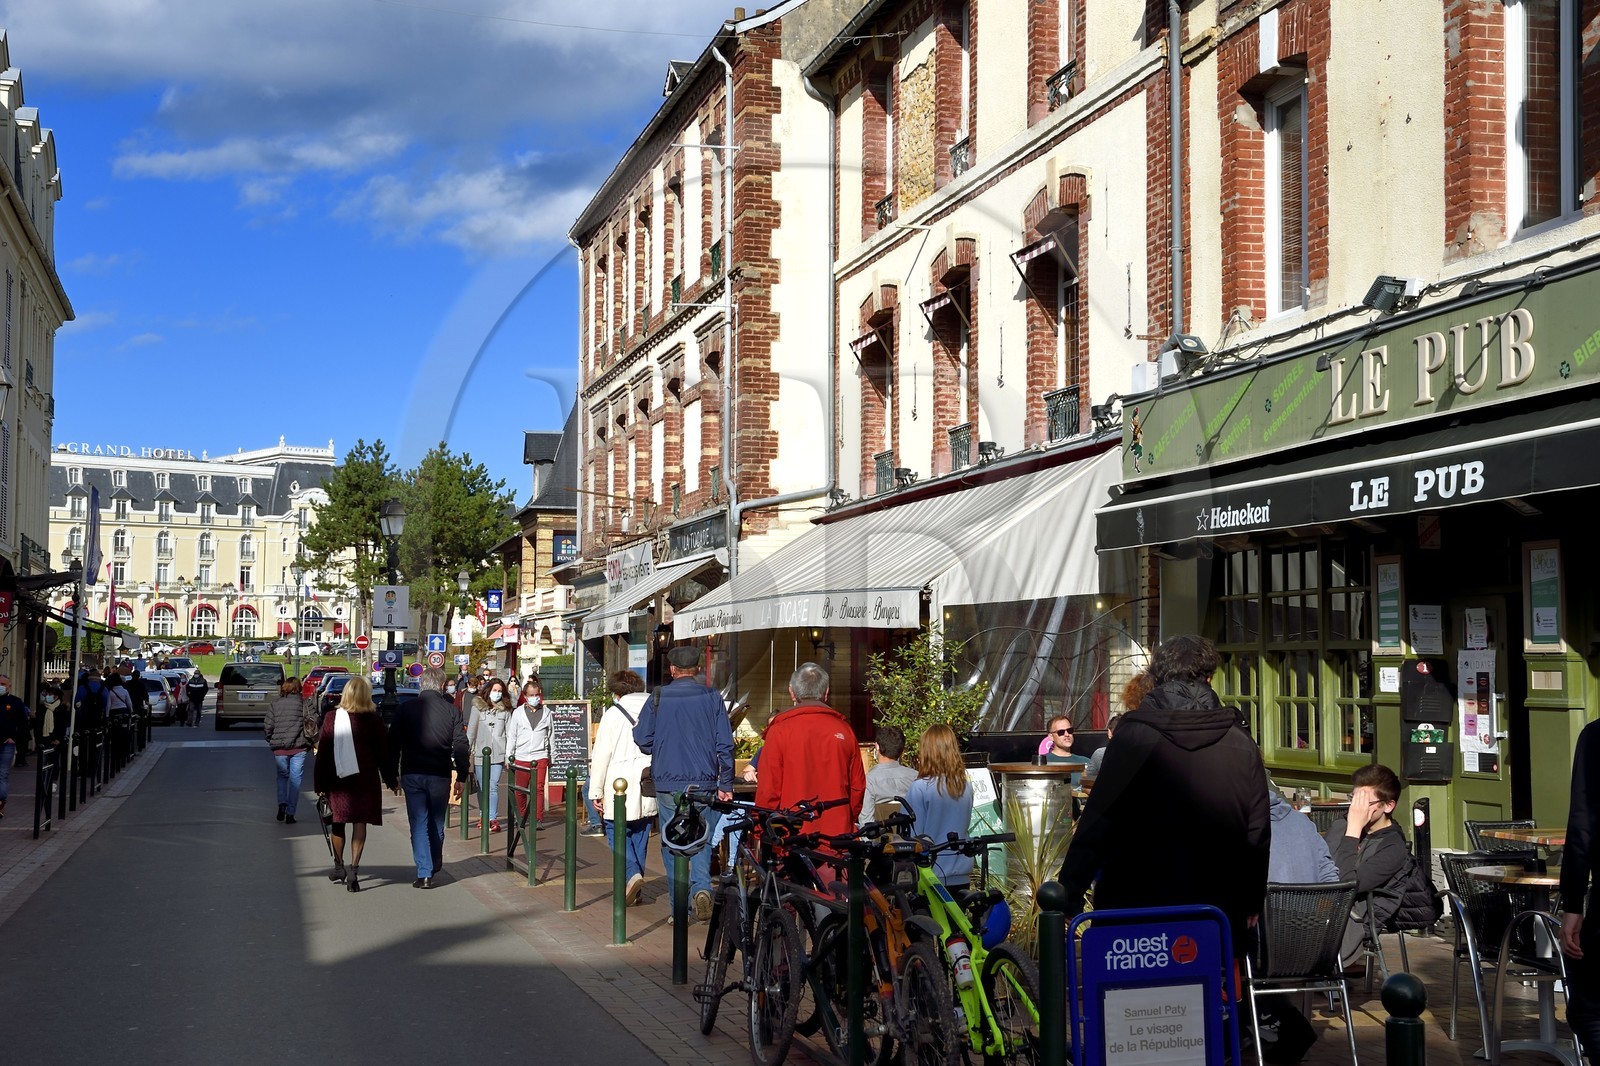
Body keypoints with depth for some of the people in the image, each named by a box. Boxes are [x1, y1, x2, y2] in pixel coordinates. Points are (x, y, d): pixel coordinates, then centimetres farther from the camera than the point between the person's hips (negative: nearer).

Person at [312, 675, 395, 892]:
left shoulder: (331, 719, -3)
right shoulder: (373, 721, -6)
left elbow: (322, 753, -1)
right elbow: (383, 752, -1)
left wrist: (320, 783, 6)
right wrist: (390, 779, 11)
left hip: (337, 779, 2)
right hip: (365, 779, -2)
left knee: (338, 823, 16)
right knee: (360, 822, 2)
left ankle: (339, 866, 28)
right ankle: (353, 869, -8)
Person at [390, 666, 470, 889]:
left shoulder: (406, 708, 0)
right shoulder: (451, 711, -1)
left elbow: (394, 745, 2)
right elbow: (460, 747, -3)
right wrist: (461, 777, 4)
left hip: (412, 774, -1)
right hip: (440, 775, 1)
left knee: (419, 824, 2)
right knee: (436, 824, 15)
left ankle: (424, 873, -4)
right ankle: (434, 867, 30)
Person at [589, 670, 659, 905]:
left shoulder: (613, 714, -6)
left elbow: (601, 755, -7)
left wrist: (596, 792, -1)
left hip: (621, 788, -5)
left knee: (617, 832, 6)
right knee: (640, 835, 14)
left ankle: (632, 874, -16)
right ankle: (636, 888, 17)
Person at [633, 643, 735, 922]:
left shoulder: (659, 698, -1)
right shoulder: (711, 697, 0)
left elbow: (641, 737, 2)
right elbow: (725, 744, -2)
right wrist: (725, 784, 4)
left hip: (667, 783, 0)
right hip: (703, 782, 0)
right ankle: (701, 886, -16)